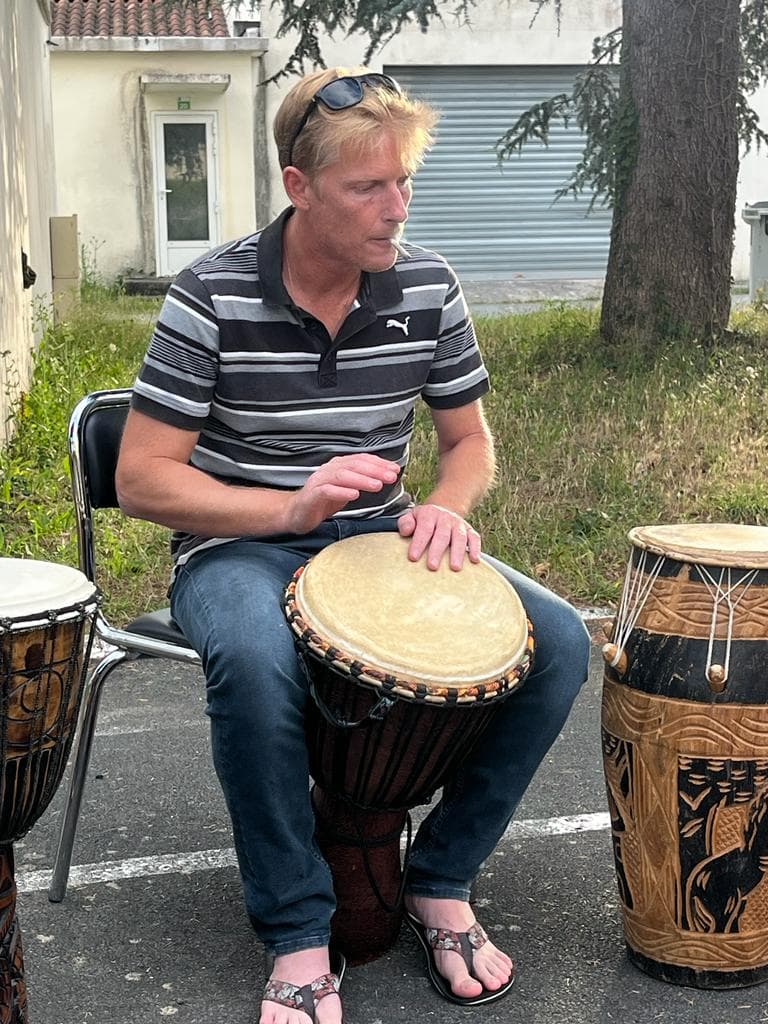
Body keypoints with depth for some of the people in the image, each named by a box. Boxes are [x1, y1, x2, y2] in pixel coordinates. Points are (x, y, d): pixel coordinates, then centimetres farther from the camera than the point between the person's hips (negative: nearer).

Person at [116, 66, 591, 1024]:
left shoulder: (426, 286, -2)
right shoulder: (212, 296, -14)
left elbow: (469, 438, 11)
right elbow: (141, 480, -12)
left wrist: (444, 506, -13)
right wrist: (291, 507, -24)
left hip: (379, 539, 4)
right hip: (239, 548, -4)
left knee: (558, 642, -17)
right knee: (255, 660, -39)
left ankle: (441, 882, 2)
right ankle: (299, 941, -18)